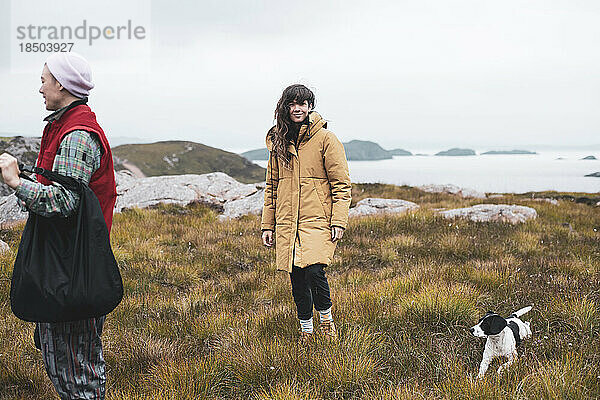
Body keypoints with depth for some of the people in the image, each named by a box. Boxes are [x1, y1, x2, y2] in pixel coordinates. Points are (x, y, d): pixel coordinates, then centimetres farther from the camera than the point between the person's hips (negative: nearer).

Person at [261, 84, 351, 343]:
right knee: (297, 281, 7)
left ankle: (326, 321, 5)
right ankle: (306, 332, 24)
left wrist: (338, 221, -11)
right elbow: (272, 187, 18)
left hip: (318, 222, -4)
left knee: (314, 272, -20)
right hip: (287, 224, 4)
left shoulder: (325, 139, -2)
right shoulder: (278, 142, 12)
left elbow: (342, 185, -3)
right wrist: (267, 225, 13)